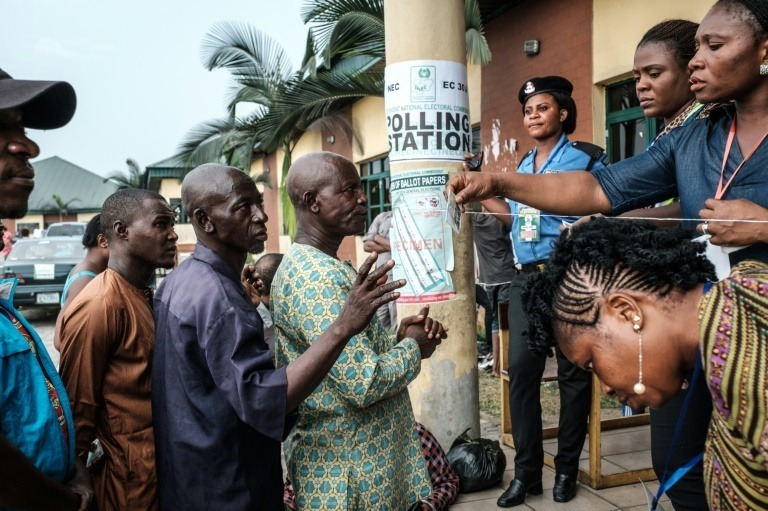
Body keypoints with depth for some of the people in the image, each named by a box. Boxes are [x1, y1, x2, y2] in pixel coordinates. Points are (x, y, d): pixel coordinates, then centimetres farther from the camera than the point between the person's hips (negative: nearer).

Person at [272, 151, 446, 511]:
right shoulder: (316, 277, -24)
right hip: (349, 466, -9)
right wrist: (414, 348, -11)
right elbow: (365, 383, -28)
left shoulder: (321, 266, 9)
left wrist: (397, 339, -2)